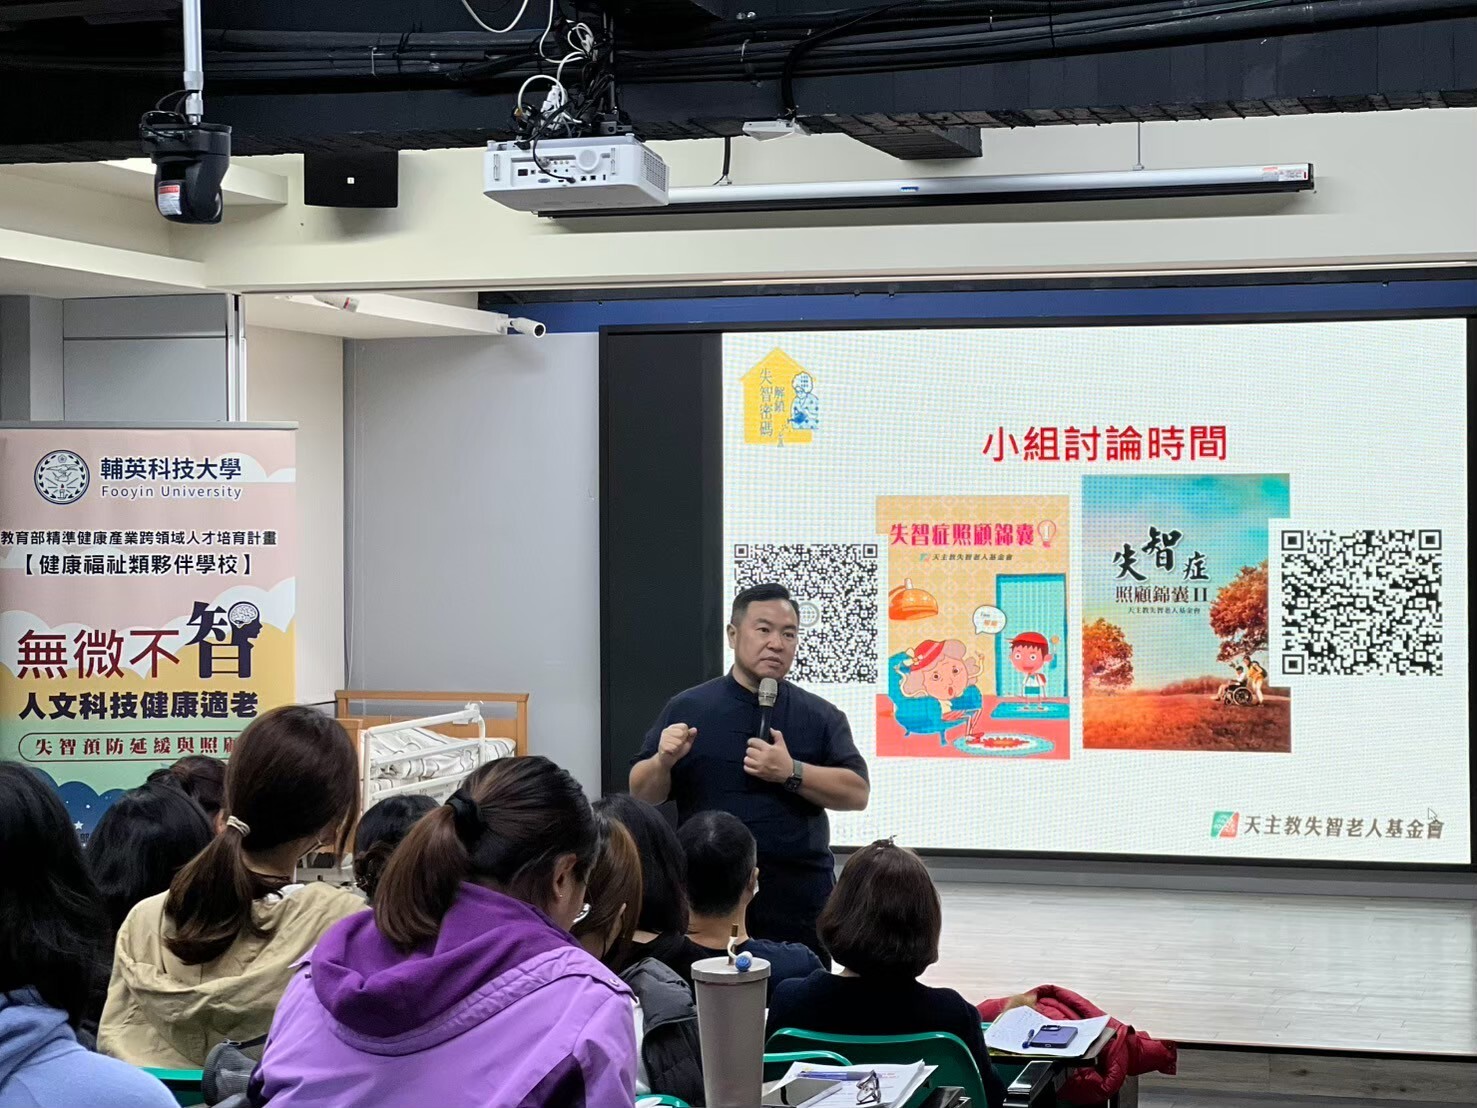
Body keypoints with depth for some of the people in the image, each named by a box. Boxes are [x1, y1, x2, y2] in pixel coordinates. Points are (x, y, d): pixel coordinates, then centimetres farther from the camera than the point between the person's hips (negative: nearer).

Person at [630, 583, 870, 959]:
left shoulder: (821, 716, 6)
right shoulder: (687, 709, 6)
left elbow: (857, 793, -2)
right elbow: (643, 794, 7)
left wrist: (791, 773, -15)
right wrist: (664, 761, -14)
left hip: (799, 901, 0)